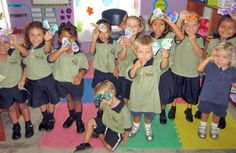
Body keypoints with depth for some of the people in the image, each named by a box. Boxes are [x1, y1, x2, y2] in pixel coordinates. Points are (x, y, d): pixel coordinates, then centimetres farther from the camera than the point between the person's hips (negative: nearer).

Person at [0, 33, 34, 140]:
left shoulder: (15, 52, -15)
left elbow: (26, 54, -33)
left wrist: (14, 44, -43)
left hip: (18, 86, -1)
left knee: (22, 105, 16)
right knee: (11, 108, 17)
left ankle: (28, 125, 34)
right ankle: (16, 127, 37)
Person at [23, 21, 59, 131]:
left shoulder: (45, 47, -20)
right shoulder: (26, 49, -4)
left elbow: (47, 49, -47)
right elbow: (25, 66, 9)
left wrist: (48, 40, -68)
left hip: (47, 78, -4)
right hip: (33, 81, 4)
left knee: (50, 100, 15)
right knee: (40, 102, 20)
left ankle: (51, 119, 37)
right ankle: (45, 118, 43)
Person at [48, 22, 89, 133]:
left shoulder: (79, 54, -14)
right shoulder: (58, 52, -11)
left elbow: (84, 67, -9)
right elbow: (50, 59, -30)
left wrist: (80, 75, -31)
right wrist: (62, 49, -42)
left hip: (76, 82, -2)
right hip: (61, 81, 3)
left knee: (77, 100, 14)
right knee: (69, 99, 23)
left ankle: (79, 120, 33)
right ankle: (72, 116, 46)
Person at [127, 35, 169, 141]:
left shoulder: (156, 63, -19)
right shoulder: (134, 64, -16)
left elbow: (163, 66, -39)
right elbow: (130, 76, -30)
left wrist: (165, 58, -62)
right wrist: (135, 67, -50)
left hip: (150, 97, -1)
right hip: (136, 96, 1)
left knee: (149, 116, 22)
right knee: (136, 114, 25)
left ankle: (148, 128, 52)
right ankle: (136, 126, 54)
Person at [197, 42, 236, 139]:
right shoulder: (210, 66, -13)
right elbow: (199, 69, -27)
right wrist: (208, 58, -31)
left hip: (221, 99, 2)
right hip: (207, 97, -2)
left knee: (217, 114, 21)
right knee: (205, 112, 16)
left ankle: (214, 128, 48)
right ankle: (202, 127, 41)